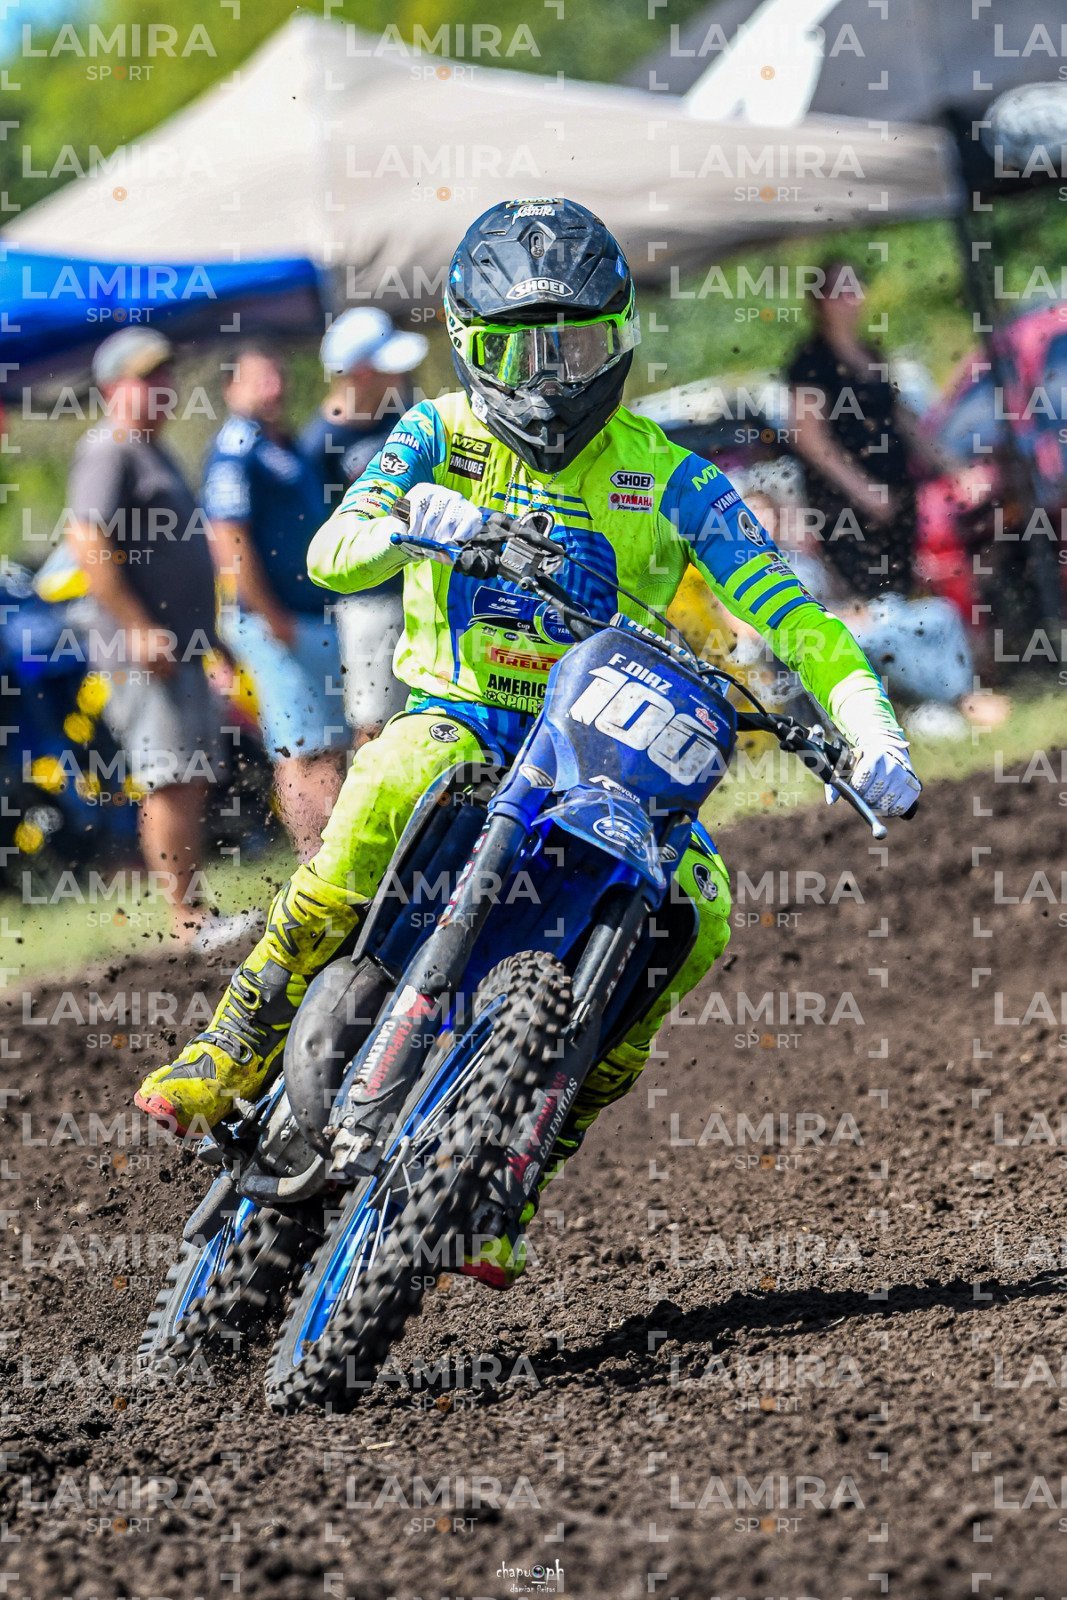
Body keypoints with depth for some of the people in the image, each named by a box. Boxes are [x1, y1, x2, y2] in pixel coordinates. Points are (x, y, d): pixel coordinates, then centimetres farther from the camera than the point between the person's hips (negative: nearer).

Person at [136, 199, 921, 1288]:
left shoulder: (665, 478, 1)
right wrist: (406, 525, -38)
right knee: (387, 790, -37)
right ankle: (237, 1046, -29)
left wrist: (868, 721, -21)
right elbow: (330, 553, -14)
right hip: (459, 715, -1)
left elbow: (778, 609, -5)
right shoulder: (440, 437, 1)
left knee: (692, 912, -26)